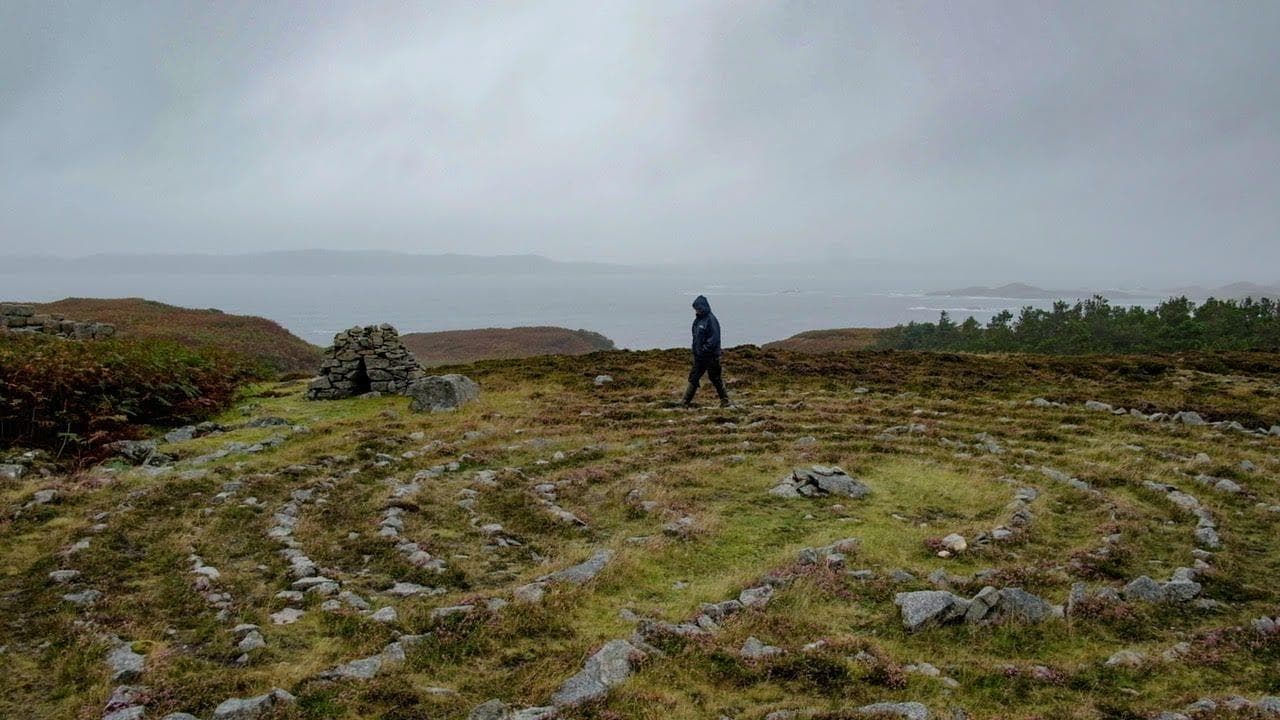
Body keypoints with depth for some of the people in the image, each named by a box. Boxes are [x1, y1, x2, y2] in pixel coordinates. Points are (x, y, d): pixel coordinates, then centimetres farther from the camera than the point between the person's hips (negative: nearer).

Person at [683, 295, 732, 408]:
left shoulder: (711, 320, -14)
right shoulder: (698, 320, 11)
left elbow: (714, 338, -19)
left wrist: (705, 350, -20)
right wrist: (696, 351, 11)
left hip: (710, 357, -8)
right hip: (699, 356, 8)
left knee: (716, 379, 0)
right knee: (693, 378, 9)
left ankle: (725, 402, 11)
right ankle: (686, 402, 14)